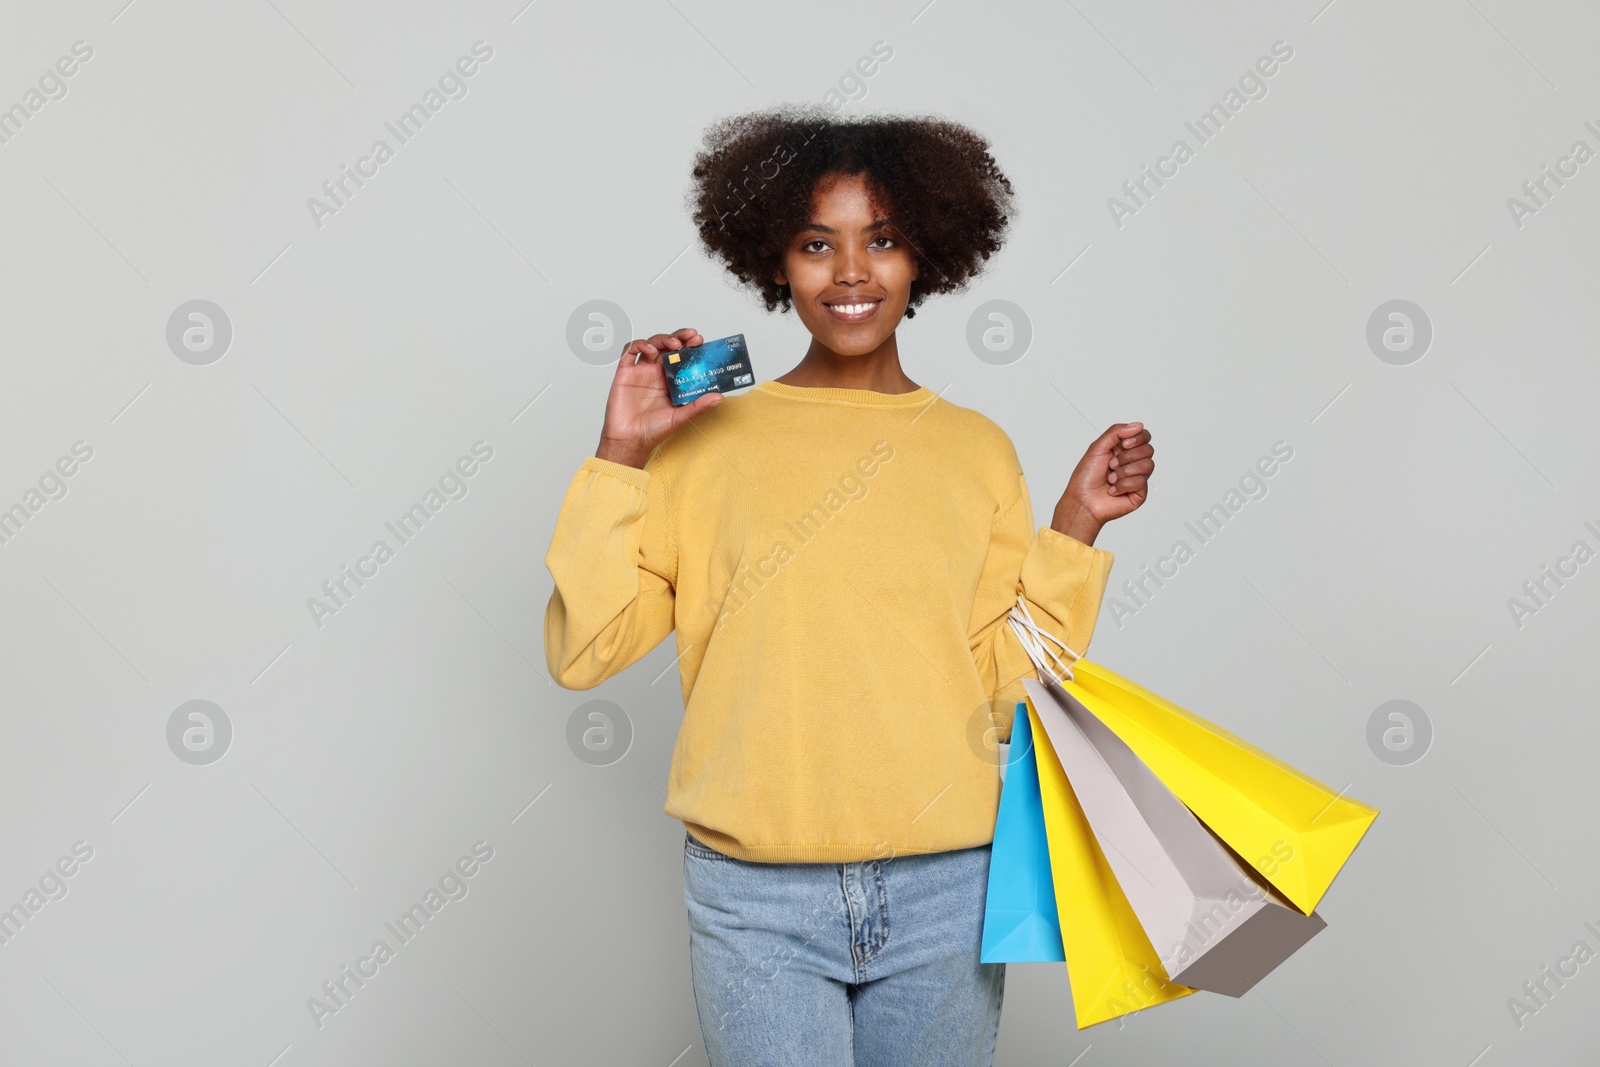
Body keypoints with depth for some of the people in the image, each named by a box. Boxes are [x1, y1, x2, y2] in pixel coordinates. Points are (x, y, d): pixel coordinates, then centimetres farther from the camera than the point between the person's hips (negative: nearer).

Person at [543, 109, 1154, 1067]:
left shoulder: (978, 451, 6)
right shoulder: (708, 441, 2)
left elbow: (1003, 690, 3)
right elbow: (581, 653, -3)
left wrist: (1077, 527, -2)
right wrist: (621, 456, -8)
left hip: (947, 890, 2)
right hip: (756, 899, -1)